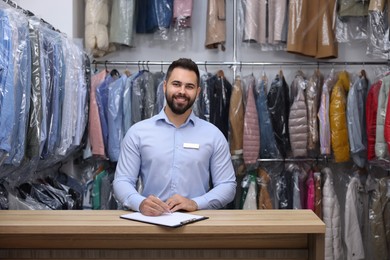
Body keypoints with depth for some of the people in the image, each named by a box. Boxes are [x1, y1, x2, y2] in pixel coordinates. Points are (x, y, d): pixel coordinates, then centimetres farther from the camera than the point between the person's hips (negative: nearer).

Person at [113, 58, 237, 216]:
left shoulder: (213, 134, 5)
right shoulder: (137, 132, 5)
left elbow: (227, 185, 5)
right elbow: (122, 181, 3)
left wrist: (195, 203, -12)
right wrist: (140, 203, -17)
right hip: (150, 219, 0)